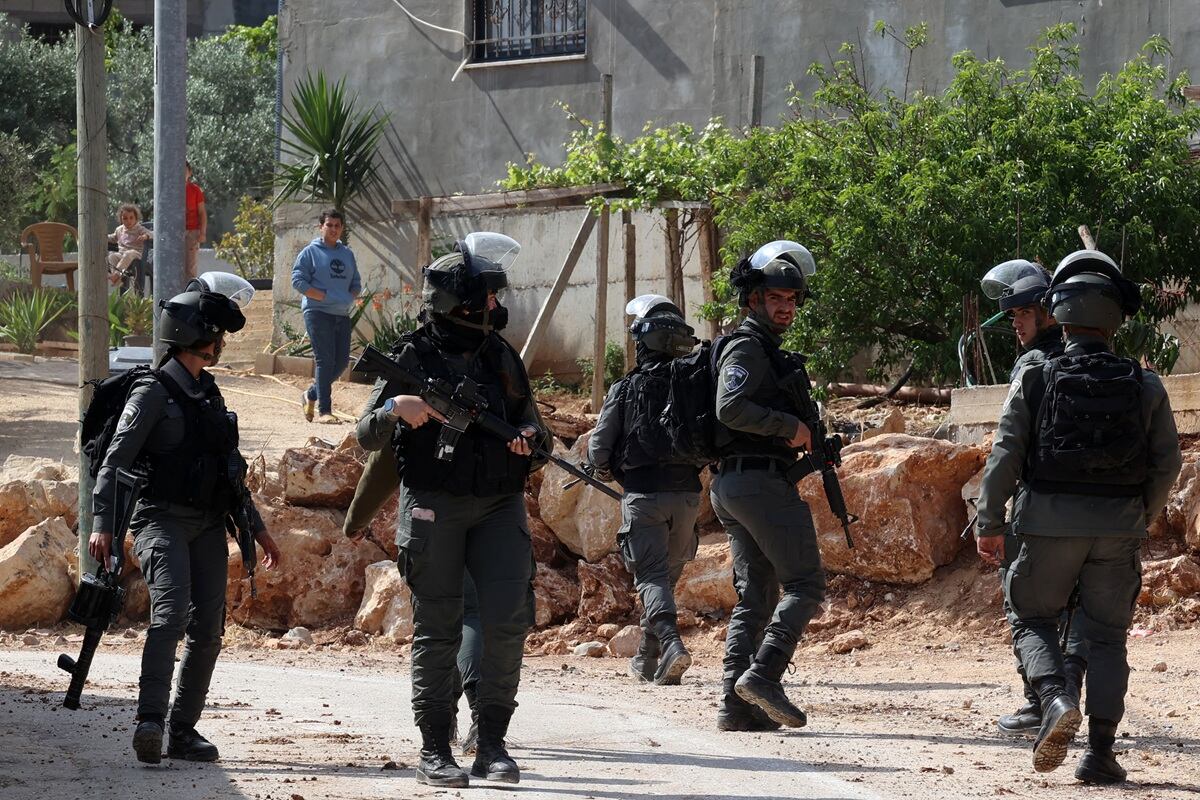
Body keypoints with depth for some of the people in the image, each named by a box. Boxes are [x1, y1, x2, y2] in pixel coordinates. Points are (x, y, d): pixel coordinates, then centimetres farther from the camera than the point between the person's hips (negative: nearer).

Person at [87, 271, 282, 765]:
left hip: (208, 526, 7)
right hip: (163, 520, -7)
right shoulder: (154, 393, -5)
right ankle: (150, 720, -32)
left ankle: (183, 729, 8)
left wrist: (257, 527, 27)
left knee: (208, 629, 2)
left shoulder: (209, 394, 19)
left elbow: (228, 469, 27)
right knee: (171, 611, -25)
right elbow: (114, 462, -11)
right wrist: (102, 524, -21)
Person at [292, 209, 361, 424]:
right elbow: (298, 281, -8)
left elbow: (356, 283, 23)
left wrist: (350, 298, 1)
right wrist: (325, 297, -15)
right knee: (325, 360, -12)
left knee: (342, 361, 6)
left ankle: (311, 395, 26)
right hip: (318, 312, -6)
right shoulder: (310, 252, -1)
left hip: (342, 315, 6)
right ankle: (323, 410, -10)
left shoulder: (347, 254, 18)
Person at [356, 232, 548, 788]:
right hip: (434, 506, -4)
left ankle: (492, 744, 0)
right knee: (437, 631, -1)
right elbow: (366, 436, -3)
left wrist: (530, 437, -5)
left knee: (508, 621, -8)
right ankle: (434, 751, 5)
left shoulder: (502, 356, 12)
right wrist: (396, 408, -24)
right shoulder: (414, 358, -1)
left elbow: (535, 426, 18)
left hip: (498, 506, 4)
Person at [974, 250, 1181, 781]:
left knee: (1033, 620, 14)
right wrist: (1144, 517, 20)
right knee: (1106, 637, 9)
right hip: (1118, 528, 1)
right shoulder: (1144, 388, 1)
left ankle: (1056, 700, -14)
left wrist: (988, 524, 1)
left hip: (1049, 522, -1)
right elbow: (1167, 463, 4)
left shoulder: (1035, 381, -3)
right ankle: (1100, 752, 2)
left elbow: (1005, 455, -5)